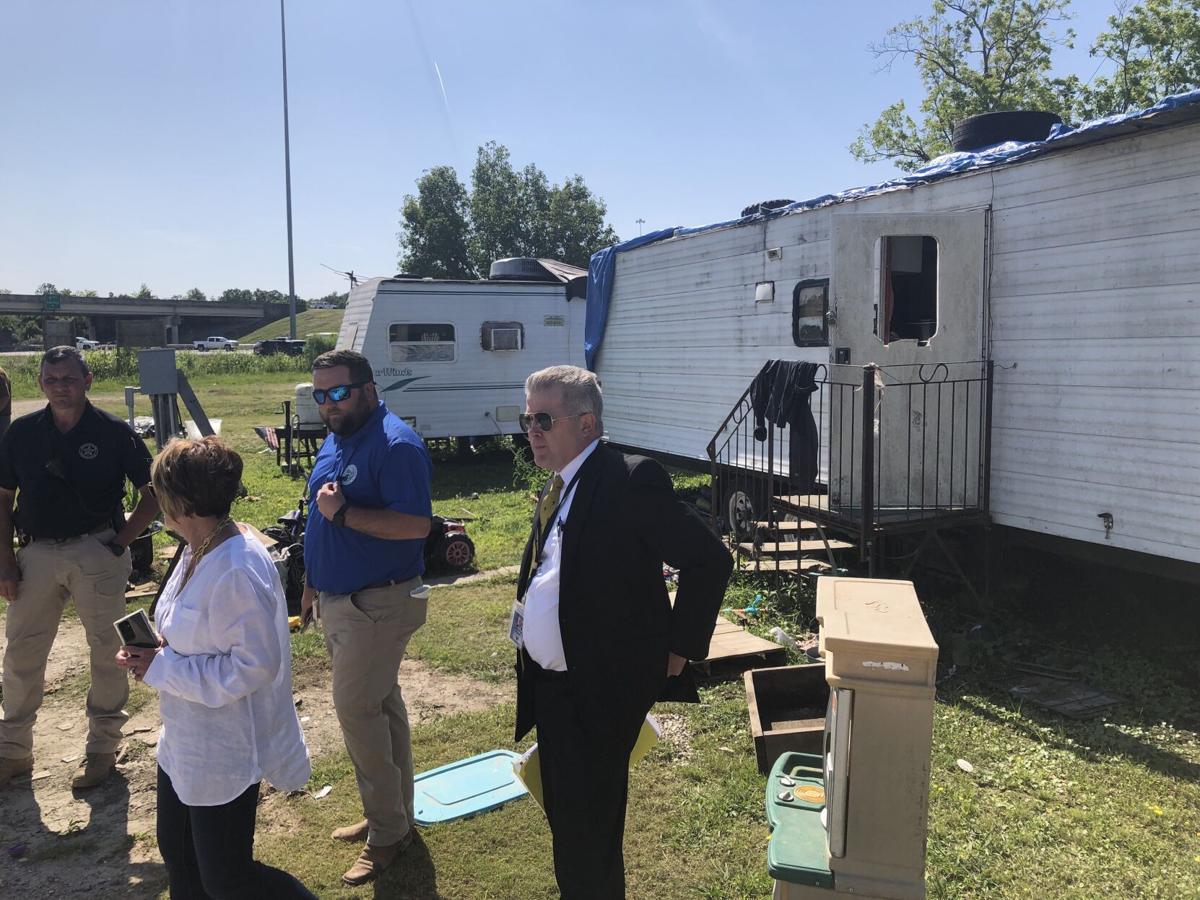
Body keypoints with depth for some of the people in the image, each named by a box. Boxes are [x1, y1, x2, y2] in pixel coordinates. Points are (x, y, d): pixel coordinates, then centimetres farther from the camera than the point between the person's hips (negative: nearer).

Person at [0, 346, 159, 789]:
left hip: (97, 554, -3)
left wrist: (121, 541, -9)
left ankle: (102, 747, 24)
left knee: (107, 652, 7)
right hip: (37, 554, 3)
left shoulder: (114, 432, -7)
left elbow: (152, 494, -2)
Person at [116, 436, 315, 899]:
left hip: (225, 752, -10)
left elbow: (255, 665, -28)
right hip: (186, 741, 10)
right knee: (178, 856, 24)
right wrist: (158, 649, -3)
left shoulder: (238, 570, -29)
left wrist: (161, 668, -22)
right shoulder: (198, 551, 3)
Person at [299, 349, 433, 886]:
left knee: (357, 710, -5)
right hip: (338, 601, 9)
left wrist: (342, 513, -27)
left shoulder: (395, 445, -19)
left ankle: (387, 831, 10)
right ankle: (394, 816, 30)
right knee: (379, 706, 17)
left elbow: (416, 525, -28)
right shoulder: (335, 441, 10)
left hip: (377, 605, -9)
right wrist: (311, 585, 22)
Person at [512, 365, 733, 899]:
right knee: (563, 814, 22)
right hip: (549, 684, 9)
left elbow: (710, 560, -19)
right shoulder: (557, 487, 9)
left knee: (586, 834, 4)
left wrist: (677, 649, -14)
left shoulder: (630, 480, -19)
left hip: (599, 690, -8)